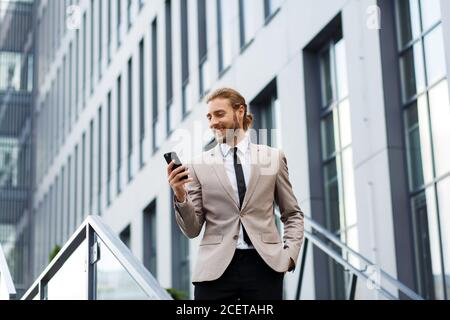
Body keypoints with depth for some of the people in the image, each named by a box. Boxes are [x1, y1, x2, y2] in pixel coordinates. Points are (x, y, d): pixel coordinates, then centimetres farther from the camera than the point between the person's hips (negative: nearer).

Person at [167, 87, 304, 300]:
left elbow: (292, 214, 15)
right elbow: (192, 230, 5)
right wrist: (180, 196, -11)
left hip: (264, 265, 1)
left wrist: (290, 252, 0)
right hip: (216, 269, 0)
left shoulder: (273, 158, 8)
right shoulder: (199, 165, 5)